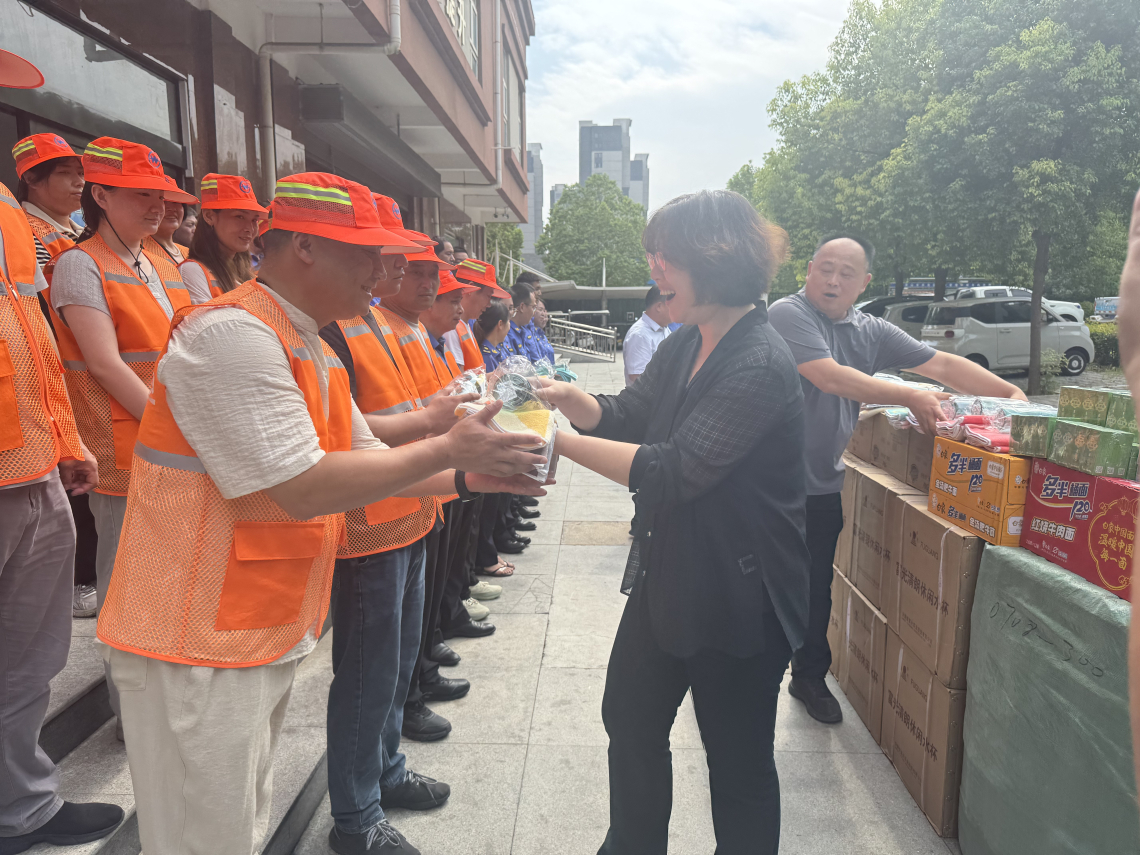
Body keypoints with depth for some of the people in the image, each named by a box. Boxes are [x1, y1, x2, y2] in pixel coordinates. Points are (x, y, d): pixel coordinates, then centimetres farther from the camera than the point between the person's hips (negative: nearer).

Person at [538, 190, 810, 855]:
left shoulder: (760, 364, -24)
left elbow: (672, 470, -30)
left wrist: (562, 442, -27)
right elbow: (627, 415, 9)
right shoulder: (686, 345, 4)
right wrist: (567, 396, -9)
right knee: (631, 719, 23)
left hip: (740, 594, -9)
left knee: (738, 757, 13)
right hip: (669, 575, 9)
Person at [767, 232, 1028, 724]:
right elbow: (830, 377, -22)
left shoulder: (870, 331, 10)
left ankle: (810, 678, 31)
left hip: (826, 486, 6)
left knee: (817, 590, 14)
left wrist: (1011, 394, 2)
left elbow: (941, 365, 10)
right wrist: (909, 398, -22)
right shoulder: (788, 315, -11)